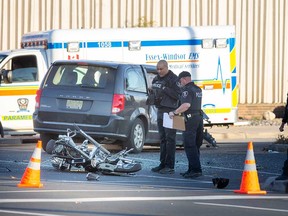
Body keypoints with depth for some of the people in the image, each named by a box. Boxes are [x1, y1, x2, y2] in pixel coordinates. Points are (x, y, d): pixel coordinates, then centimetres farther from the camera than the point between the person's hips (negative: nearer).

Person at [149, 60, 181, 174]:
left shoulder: (173, 79, -9)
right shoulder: (156, 79, 15)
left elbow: (178, 95, -17)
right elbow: (153, 93, 24)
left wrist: (165, 89, -21)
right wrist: (152, 97, 2)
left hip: (170, 111, -8)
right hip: (160, 111, 8)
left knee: (170, 139, -8)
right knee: (162, 138, 11)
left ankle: (170, 166, -9)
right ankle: (163, 164, 15)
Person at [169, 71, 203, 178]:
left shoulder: (187, 90, -13)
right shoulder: (198, 89, 15)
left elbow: (186, 105, -28)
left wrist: (175, 112, -20)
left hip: (190, 119, -9)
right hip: (199, 117, 9)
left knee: (189, 146, -9)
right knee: (195, 146, 13)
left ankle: (196, 170, -15)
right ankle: (192, 169, 16)